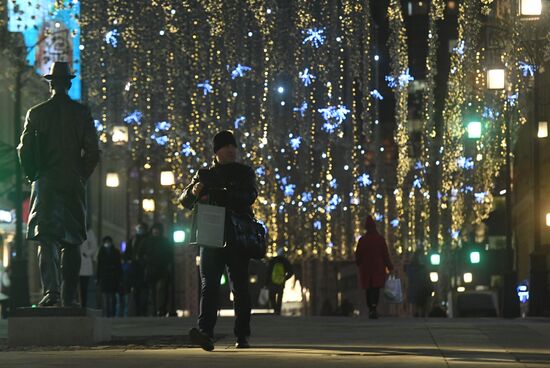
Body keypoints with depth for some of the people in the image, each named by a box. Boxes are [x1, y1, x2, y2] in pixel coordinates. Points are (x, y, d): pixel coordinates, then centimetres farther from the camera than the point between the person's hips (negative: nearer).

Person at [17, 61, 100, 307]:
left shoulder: (36, 113, 1)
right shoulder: (81, 113, 1)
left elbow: (24, 149, 1)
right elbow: (92, 152, -1)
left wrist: (32, 176, 14)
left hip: (45, 183, 0)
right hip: (73, 184, 1)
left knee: (47, 240, -3)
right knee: (72, 241, 7)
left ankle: (51, 289, -21)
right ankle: (69, 296, 3)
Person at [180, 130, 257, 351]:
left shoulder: (244, 173, 10)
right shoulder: (204, 175, 16)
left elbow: (249, 196, -9)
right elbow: (184, 201, 12)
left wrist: (214, 197, -16)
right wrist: (194, 192, -12)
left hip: (238, 238, -1)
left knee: (240, 287, 0)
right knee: (209, 285, -13)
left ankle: (242, 336, 4)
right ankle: (206, 333, -26)